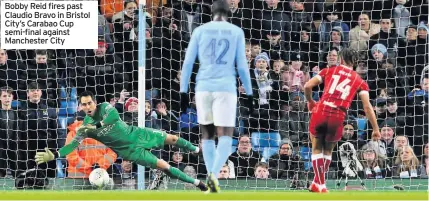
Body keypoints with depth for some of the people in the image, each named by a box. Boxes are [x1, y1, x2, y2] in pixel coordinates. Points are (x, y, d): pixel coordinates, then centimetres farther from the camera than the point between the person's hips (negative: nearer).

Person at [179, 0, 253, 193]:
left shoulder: (200, 31, 5)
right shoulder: (236, 32, 4)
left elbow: (188, 62, 1)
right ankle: (214, 175, -29)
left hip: (203, 88, 2)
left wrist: (183, 91, 5)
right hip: (226, 89, -2)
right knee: (225, 137, -3)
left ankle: (211, 177, 12)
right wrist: (249, 93, 9)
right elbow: (242, 65, 1)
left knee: (207, 134, 19)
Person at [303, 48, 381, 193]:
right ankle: (318, 183, 28)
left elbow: (307, 86, 3)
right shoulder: (359, 81, 12)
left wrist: (310, 102, 22)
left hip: (320, 113, -1)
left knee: (317, 148, 18)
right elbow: (367, 107, 3)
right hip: (337, 119, 1)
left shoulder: (329, 71, 12)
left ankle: (319, 184, 11)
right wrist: (375, 129, 6)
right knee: (328, 150, 23)